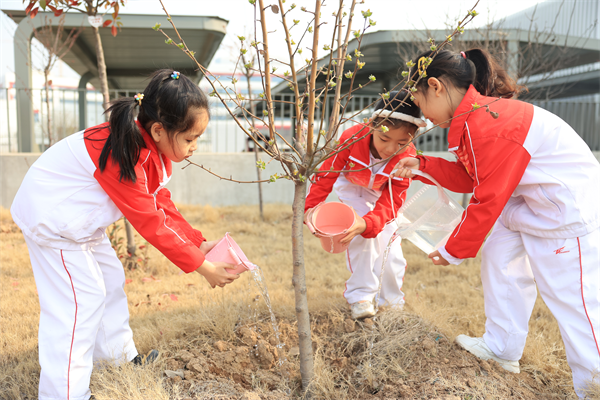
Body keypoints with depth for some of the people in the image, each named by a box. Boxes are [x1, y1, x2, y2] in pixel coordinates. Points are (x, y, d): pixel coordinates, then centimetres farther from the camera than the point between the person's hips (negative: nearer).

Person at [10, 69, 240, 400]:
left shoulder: (153, 147, -7)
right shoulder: (124, 156, -36)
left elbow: (161, 205, -1)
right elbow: (151, 224, -31)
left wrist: (198, 243, -7)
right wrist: (202, 267, -25)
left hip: (81, 220, 10)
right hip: (50, 217, -10)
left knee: (110, 281, 17)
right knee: (80, 299, -9)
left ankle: (123, 359, 34)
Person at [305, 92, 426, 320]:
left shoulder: (407, 158, -33)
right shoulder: (352, 138, -38)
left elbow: (390, 203, -35)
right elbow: (326, 174, -28)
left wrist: (367, 223, -54)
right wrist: (310, 207, -41)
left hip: (382, 193, 2)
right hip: (352, 187, -1)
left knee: (390, 247, -2)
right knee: (362, 237, -23)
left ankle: (392, 302, 21)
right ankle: (360, 296, -6)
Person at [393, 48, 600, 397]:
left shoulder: (485, 125, -27)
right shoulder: (474, 115, 4)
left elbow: (486, 201, -22)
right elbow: (469, 178, 12)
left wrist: (454, 251, -9)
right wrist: (422, 166, 7)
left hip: (570, 206, -10)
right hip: (532, 200, 10)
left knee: (572, 298, -4)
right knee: (500, 257, 13)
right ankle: (502, 348, 25)